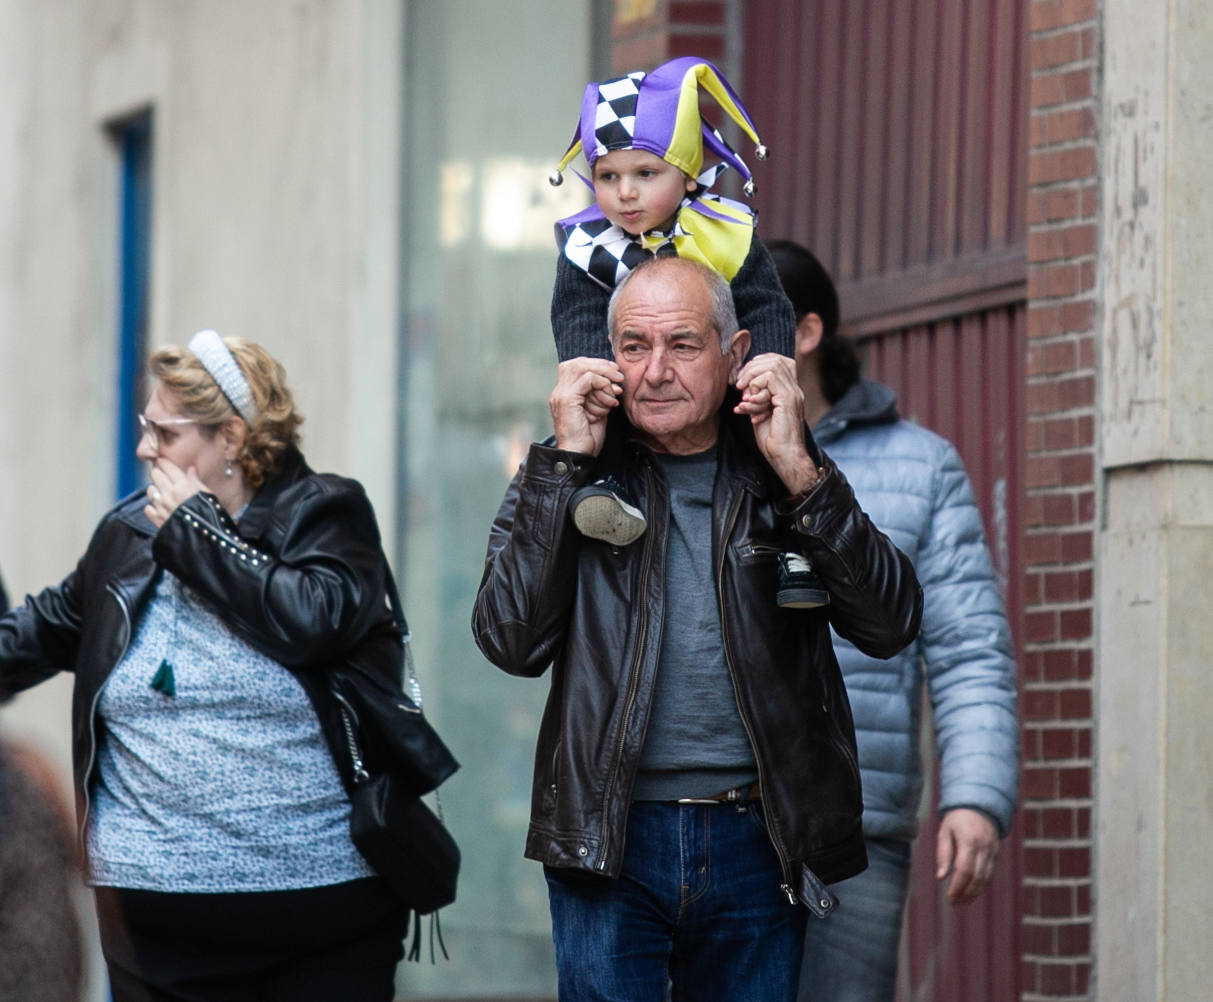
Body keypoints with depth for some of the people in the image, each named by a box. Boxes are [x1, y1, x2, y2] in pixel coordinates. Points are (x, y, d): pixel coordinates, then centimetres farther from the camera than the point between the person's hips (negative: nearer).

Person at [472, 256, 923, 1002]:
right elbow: (512, 642, -9)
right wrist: (566, 462, -11)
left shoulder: (780, 474, 7)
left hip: (757, 845, 1)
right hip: (610, 843, -1)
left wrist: (798, 472, -13)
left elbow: (891, 625, -5)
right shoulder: (566, 481, 5)